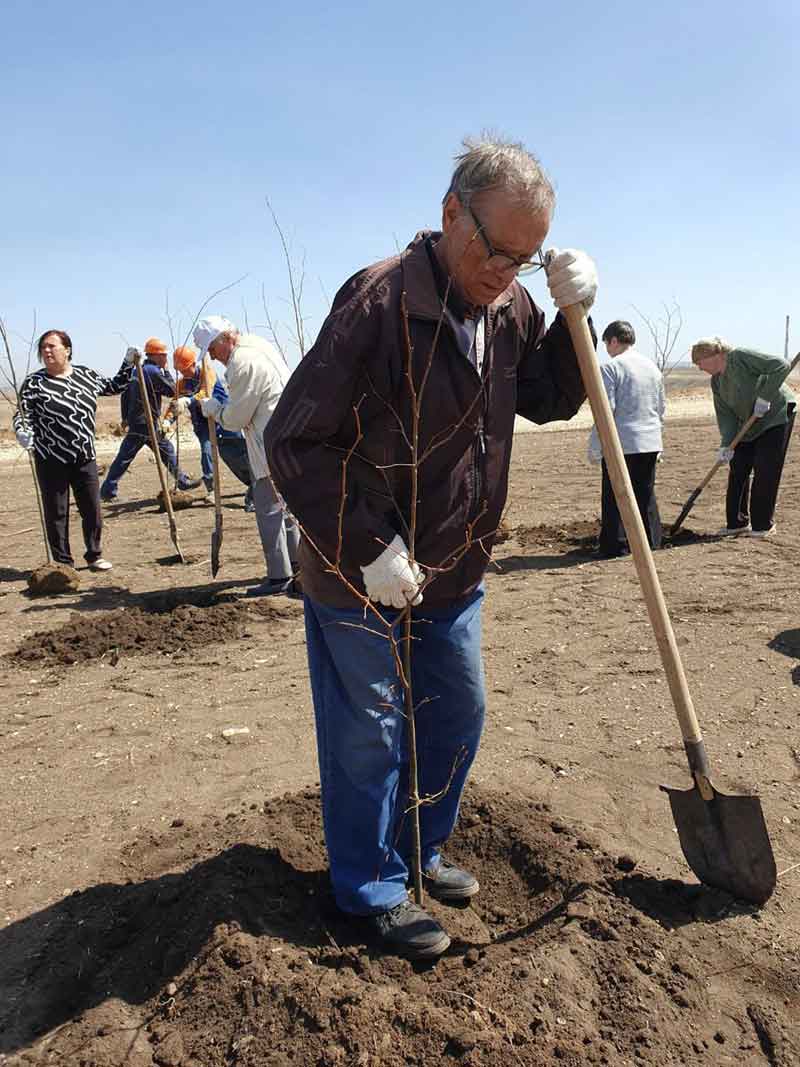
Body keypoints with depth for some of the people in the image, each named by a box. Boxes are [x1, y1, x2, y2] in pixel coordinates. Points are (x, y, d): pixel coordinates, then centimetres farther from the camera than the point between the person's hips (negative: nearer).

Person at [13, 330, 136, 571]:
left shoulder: (86, 375, 8)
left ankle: (94, 555, 25)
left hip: (85, 457, 3)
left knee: (92, 509, 8)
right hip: (51, 459, -3)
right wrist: (22, 432, -26)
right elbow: (22, 414, -7)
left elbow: (113, 387, 23)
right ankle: (63, 562, 15)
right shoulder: (34, 382, -4)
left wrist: (128, 364, 15)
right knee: (56, 513, 4)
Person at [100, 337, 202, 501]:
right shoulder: (153, 371, -12)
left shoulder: (139, 371, 16)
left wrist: (125, 417, 21)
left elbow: (126, 394, 19)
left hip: (135, 421, 8)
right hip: (147, 424, -8)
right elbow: (172, 390, -9)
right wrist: (166, 371, 3)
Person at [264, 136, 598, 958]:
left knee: (458, 714, 18)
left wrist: (572, 316, -8)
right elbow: (294, 441, -22)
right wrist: (369, 551, -23)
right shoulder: (379, 300, -23)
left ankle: (421, 849, 41)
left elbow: (549, 401, 9)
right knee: (368, 734, 7)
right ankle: (372, 888, 30)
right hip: (360, 575, -7)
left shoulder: (510, 306, 0)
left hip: (455, 569, 8)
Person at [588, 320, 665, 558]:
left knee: (615, 496, 0)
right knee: (645, 494, 14)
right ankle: (651, 542, 20)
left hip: (621, 444, -7)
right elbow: (661, 407, 19)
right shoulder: (652, 366, 13)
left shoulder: (610, 367, -9)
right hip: (650, 443, 7)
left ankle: (616, 546, 0)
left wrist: (595, 447, -9)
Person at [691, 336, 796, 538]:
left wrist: (764, 397, -27)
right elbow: (724, 415, -2)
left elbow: (781, 366, -23)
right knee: (737, 471, 5)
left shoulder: (741, 357, -19)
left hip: (775, 415, -8)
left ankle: (763, 525, 5)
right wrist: (726, 444, -15)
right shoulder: (716, 381, 3)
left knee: (765, 472, -6)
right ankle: (737, 522, 14)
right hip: (748, 427, 8)